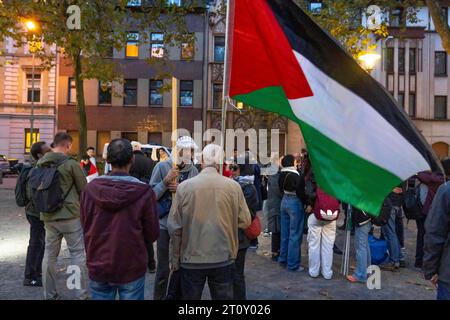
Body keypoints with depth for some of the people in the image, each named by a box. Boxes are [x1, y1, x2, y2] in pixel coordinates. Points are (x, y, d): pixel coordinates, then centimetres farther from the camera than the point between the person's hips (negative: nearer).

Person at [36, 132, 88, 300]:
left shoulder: (40, 164, 5)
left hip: (48, 216, 6)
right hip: (70, 215, -5)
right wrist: (76, 200, 15)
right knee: (77, 254, 3)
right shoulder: (71, 163, -13)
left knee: (49, 254, 13)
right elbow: (83, 189, -6)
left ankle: (49, 295, 22)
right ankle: (81, 294, 8)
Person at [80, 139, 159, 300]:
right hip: (132, 268, -2)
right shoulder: (144, 191, -18)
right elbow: (152, 233, -9)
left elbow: (85, 228, 1)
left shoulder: (90, 188, -10)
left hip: (98, 267, 2)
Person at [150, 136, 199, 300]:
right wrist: (166, 181, -23)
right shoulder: (162, 166, -9)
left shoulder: (194, 171, 1)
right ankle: (159, 297, 26)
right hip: (165, 225, -3)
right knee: (163, 269, 5)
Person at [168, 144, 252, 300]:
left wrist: (175, 259, 6)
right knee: (223, 297, 17)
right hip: (224, 259, 1)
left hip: (191, 259, 0)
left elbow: (174, 227, -6)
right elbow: (245, 221, -3)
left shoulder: (184, 186, -11)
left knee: (190, 296, 17)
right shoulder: (234, 186, -10)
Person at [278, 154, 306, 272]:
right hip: (295, 203, -7)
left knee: (285, 233, 18)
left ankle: (283, 259, 30)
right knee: (295, 235, 2)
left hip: (284, 201, 7)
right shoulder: (298, 176, -19)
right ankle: (293, 264, 9)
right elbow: (301, 193, -18)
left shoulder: (282, 174, 1)